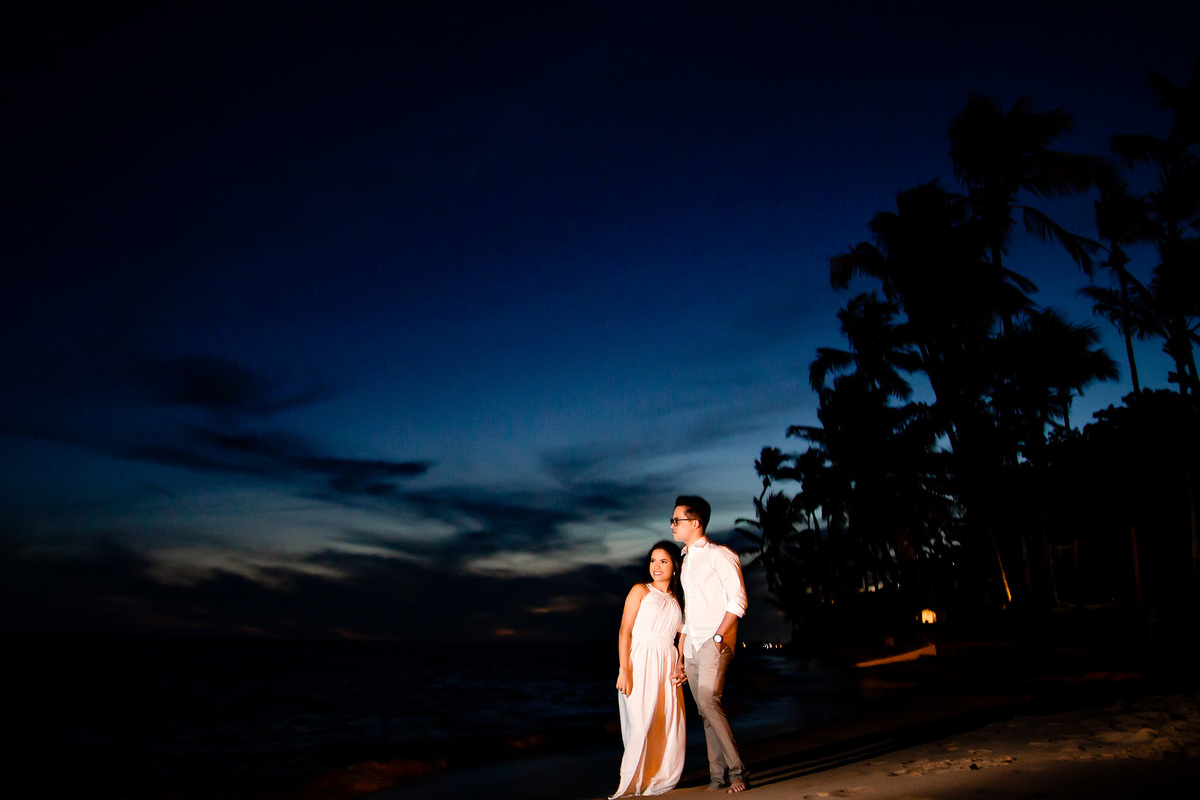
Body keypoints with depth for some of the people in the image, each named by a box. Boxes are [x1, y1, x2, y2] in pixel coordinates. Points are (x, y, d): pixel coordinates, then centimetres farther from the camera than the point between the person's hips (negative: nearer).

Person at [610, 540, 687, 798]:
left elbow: (679, 637, 16)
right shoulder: (641, 591, 4)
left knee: (670, 724, 1)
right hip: (640, 662, -5)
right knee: (641, 723, -8)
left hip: (667, 665, 5)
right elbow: (625, 631, -3)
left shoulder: (676, 600, 18)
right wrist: (624, 670, -13)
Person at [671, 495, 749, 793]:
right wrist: (680, 657, 17)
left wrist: (718, 638, -19)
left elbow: (738, 600, -11)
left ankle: (737, 771, -10)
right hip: (692, 646, 8)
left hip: (716, 642, -8)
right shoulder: (686, 561, 20)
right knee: (705, 711, 6)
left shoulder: (719, 554, -3)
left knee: (708, 701, -20)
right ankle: (718, 777, 11)